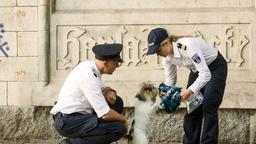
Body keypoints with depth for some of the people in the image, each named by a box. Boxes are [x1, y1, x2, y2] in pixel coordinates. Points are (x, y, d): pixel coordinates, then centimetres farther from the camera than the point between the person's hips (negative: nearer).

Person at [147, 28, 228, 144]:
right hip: (197, 70, 7)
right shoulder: (167, 56, -14)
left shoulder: (188, 46, -38)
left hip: (215, 68, -7)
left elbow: (205, 74, -39)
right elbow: (170, 79, -1)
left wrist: (190, 91, -46)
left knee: (208, 108, -13)